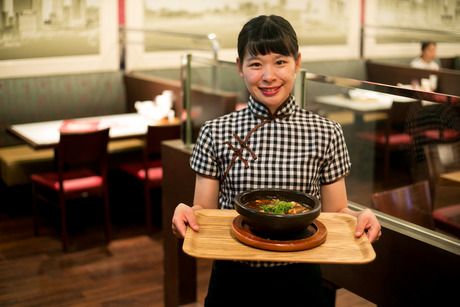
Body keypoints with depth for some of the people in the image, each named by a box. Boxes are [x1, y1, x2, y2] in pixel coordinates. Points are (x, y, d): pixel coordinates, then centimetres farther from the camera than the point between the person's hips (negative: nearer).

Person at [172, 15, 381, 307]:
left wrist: (360, 217, -19)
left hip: (299, 282, 0)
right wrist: (187, 214, -22)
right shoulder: (215, 133, -6)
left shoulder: (326, 133, -6)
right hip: (233, 281, 0)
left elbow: (336, 212, 1)